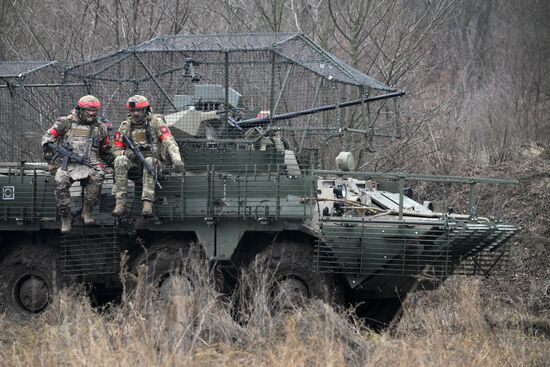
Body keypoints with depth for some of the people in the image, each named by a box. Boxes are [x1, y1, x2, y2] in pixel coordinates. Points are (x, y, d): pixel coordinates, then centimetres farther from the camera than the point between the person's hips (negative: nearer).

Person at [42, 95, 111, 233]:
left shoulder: (99, 128, 15)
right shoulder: (65, 123, 4)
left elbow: (106, 150, 30)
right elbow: (47, 140, 6)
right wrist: (53, 162, 2)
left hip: (89, 165, 2)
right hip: (67, 164, -2)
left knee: (97, 177, -33)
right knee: (60, 182, -33)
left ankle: (86, 211, -25)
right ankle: (65, 217, -20)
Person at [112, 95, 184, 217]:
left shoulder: (155, 121, -3)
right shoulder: (126, 126, 8)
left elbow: (169, 142, -15)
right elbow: (116, 149, 12)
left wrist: (177, 160, -33)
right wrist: (125, 153, -14)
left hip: (153, 158, -2)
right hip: (133, 160, 2)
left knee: (149, 162, -38)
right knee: (120, 161, -30)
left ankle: (147, 203, -47)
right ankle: (120, 203, -37)